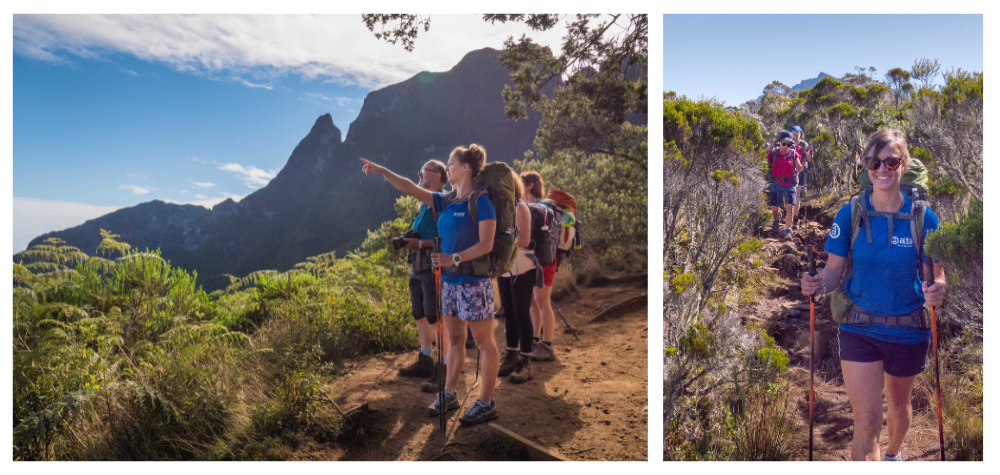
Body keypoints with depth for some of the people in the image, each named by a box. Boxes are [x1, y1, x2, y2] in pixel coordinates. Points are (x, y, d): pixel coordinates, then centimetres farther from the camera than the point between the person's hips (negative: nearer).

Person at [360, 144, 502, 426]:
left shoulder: (481, 202, -11)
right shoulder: (446, 202, 10)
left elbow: (486, 245, -16)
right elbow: (412, 190, 12)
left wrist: (453, 259, -23)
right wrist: (382, 172, 8)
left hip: (474, 282, -8)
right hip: (449, 281, 8)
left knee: (484, 343, 2)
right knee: (454, 340, 15)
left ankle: (486, 403, 9)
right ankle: (449, 395, 26)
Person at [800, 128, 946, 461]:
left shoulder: (923, 218, -8)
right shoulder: (850, 214, -8)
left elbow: (936, 275, -3)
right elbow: (834, 269, -4)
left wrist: (936, 292, -26)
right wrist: (819, 285, -26)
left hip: (908, 331, 2)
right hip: (859, 329, -1)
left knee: (898, 404, 24)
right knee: (865, 421, -5)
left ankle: (893, 454, 53)